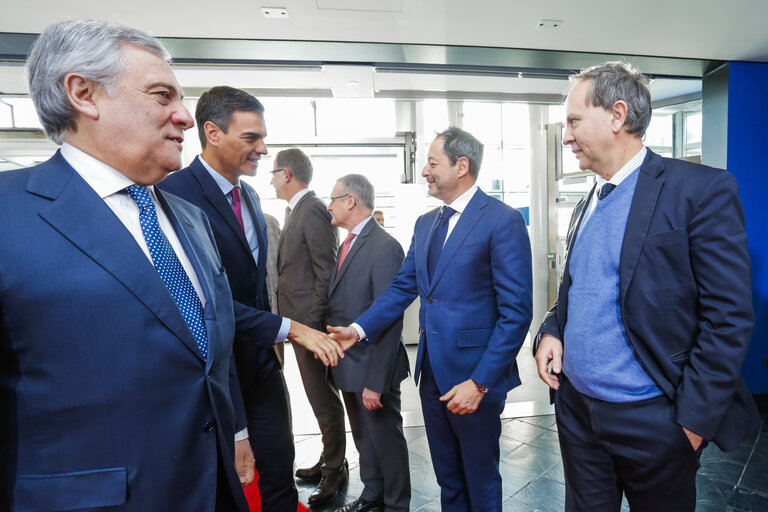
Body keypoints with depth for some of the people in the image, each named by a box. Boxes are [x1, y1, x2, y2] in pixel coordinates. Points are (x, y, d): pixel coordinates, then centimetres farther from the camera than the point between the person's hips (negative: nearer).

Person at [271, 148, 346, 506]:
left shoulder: (313, 211, -16)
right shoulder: (296, 211, 14)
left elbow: (326, 273, -19)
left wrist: (311, 326, -18)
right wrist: (294, 323, 12)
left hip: (311, 322, -10)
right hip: (299, 322, 10)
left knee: (323, 398, 4)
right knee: (320, 396, 19)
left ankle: (335, 470, 22)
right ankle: (329, 460, 35)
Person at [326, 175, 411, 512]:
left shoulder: (384, 247, -19)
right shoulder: (348, 244, 10)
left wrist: (375, 381, -22)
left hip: (372, 368, -8)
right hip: (348, 364, 9)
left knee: (386, 441, 11)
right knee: (364, 438, 23)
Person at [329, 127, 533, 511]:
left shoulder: (502, 221, -15)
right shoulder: (425, 223, 9)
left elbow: (516, 313, -17)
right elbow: (403, 287, 9)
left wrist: (480, 382, -19)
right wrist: (360, 328, -4)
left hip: (474, 377, -6)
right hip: (432, 372, 6)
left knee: (480, 481, 16)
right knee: (447, 479, 23)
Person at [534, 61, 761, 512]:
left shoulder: (702, 190, -12)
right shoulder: (588, 204, 9)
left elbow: (729, 317, -14)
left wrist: (694, 419, -15)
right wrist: (551, 331, -1)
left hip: (651, 421, -6)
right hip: (576, 408, 6)